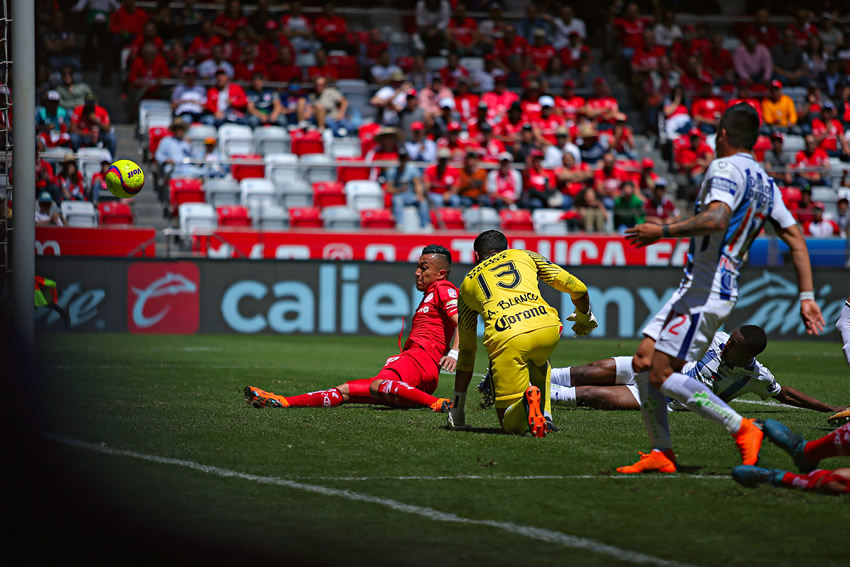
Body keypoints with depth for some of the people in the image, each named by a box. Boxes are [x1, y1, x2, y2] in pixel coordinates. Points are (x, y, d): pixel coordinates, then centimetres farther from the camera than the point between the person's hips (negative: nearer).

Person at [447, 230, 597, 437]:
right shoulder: (525, 255, 32)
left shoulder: (468, 283, 31)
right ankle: (545, 415, 18)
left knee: (511, 425, 7)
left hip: (506, 340, -2)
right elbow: (576, 287, 23)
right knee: (538, 360, 40)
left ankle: (527, 399, -26)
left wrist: (457, 409, 38)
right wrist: (585, 317, 45)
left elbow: (466, 350, 32)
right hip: (548, 328, 2)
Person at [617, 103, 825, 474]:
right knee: (643, 361, 9)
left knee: (663, 375, -11)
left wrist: (663, 231, -23)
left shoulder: (726, 168, -10)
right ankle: (661, 453, 9)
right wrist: (807, 297, 16)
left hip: (704, 292, -10)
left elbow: (716, 219, -29)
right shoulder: (765, 183, 18)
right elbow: (796, 240, 17)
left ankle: (742, 429, -11)